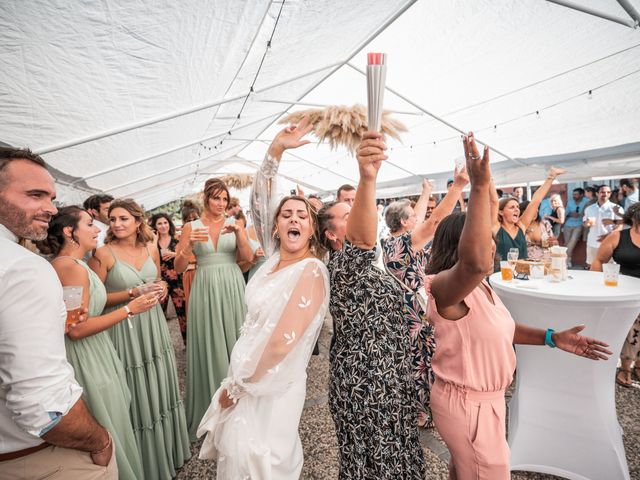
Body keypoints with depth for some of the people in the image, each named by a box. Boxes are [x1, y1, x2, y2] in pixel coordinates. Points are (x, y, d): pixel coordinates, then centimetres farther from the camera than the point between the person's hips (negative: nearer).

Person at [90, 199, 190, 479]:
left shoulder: (151, 249, 2)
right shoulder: (103, 254, -12)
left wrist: (162, 288, -5)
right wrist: (134, 293, -19)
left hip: (153, 326, 5)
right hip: (123, 330, -4)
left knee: (160, 390, 17)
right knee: (137, 396, 8)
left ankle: (168, 450, 40)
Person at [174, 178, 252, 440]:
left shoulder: (234, 223, 4)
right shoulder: (191, 227, 3)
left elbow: (248, 257, -5)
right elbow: (178, 267, -2)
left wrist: (239, 233, -20)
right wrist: (189, 245, -19)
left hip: (232, 288, 1)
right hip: (205, 289, 0)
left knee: (235, 342, 8)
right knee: (208, 347, 7)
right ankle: (211, 407, 27)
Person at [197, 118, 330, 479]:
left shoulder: (311, 271, -23)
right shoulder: (276, 257, -2)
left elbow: (280, 343, -27)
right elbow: (260, 201, 1)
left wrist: (236, 387, -15)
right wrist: (276, 149, -6)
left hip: (271, 388, -7)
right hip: (247, 375, 7)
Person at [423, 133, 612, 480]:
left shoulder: (478, 286, 3)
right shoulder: (445, 286, -29)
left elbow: (497, 328, 14)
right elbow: (475, 261, -52)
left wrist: (552, 338, 5)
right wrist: (480, 187, -51)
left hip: (482, 398, 9)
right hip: (467, 405, -8)